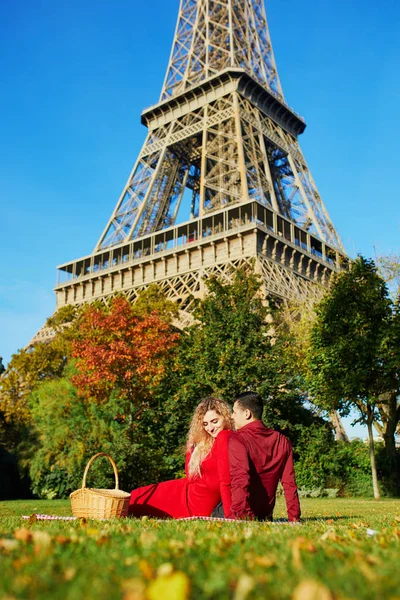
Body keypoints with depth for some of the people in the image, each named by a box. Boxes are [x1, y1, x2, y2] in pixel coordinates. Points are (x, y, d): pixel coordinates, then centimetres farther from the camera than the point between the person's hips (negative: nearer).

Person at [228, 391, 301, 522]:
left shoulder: (237, 439, -12)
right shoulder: (282, 441, 6)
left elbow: (240, 480, -24)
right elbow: (289, 483, 5)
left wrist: (236, 516, -26)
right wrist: (294, 518, 8)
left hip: (243, 516, -6)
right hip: (265, 515, 6)